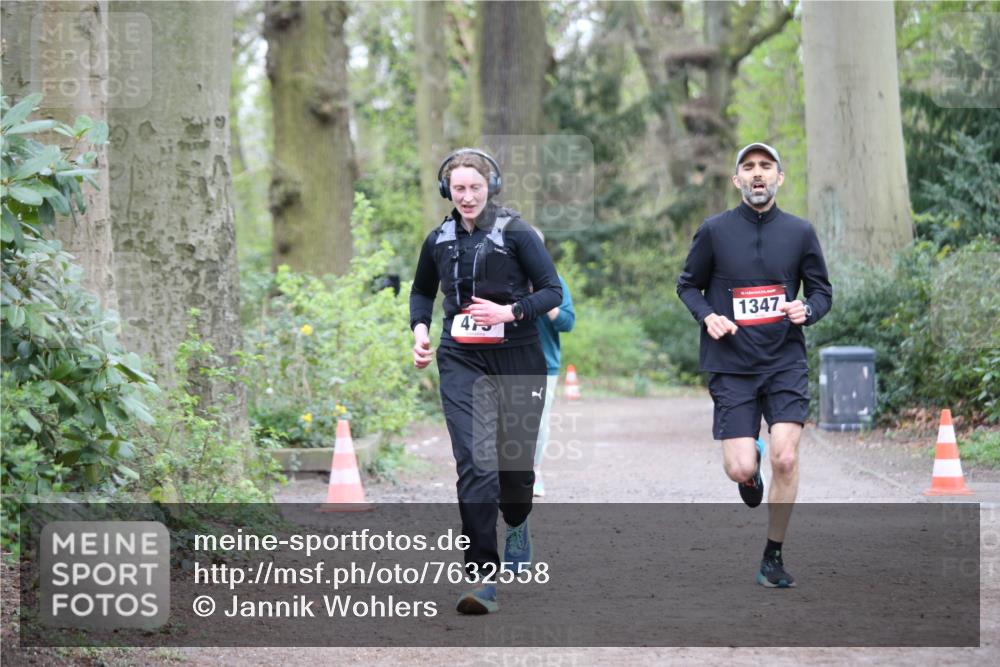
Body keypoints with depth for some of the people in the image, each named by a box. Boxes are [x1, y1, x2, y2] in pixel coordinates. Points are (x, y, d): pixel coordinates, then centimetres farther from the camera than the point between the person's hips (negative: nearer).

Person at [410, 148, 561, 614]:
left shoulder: (515, 233, -5)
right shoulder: (439, 241, 7)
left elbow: (553, 291, -3)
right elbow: (422, 290, 25)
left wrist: (510, 311, -18)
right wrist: (419, 329, 7)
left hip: (517, 361, -1)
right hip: (463, 363, 1)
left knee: (516, 461, 9)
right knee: (475, 464, -15)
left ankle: (516, 525, 46)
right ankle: (482, 577, -17)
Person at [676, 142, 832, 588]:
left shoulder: (800, 232, 3)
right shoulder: (714, 231, 0)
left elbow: (822, 291, 12)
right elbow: (688, 285, 11)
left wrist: (808, 309, -10)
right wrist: (706, 316, -9)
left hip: (786, 362, 1)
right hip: (731, 365, -1)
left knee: (785, 459, -13)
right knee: (740, 469, -9)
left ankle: (773, 558, 4)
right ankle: (751, 457, 32)